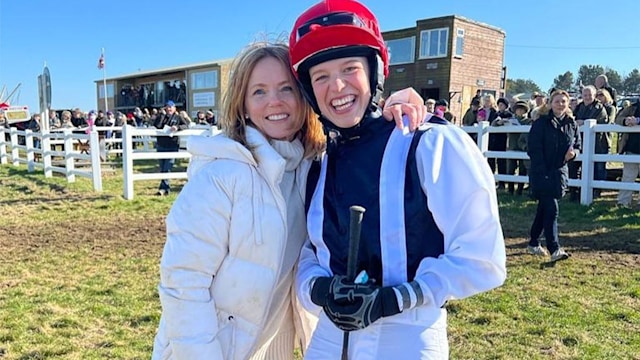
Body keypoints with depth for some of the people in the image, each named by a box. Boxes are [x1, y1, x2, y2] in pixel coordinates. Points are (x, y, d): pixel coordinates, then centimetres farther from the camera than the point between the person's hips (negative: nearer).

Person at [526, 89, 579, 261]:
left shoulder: (572, 124, 8)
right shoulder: (541, 123, -8)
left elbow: (577, 145, 18)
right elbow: (533, 149, -12)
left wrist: (573, 152, -7)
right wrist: (542, 173, -18)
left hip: (559, 172, 6)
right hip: (541, 173, -5)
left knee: (544, 208, 14)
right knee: (551, 209, -12)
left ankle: (533, 243, 26)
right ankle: (554, 249, -10)